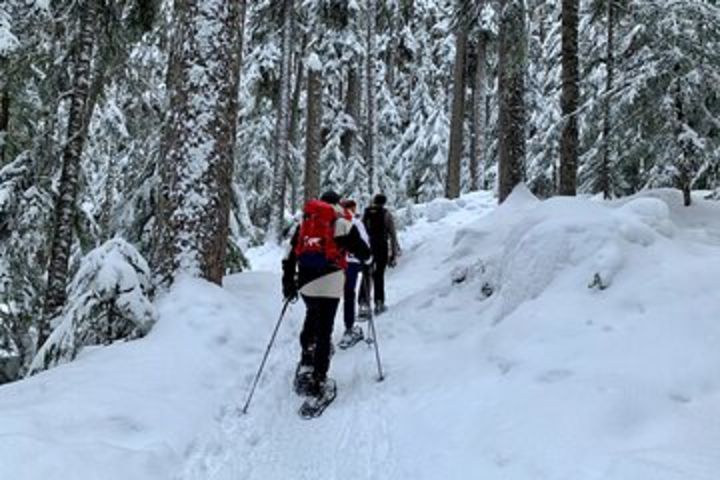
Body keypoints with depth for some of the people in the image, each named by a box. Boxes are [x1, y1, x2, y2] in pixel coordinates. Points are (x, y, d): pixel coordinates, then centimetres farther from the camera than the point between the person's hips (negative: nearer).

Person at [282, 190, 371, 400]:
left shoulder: (304, 223, 16)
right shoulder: (341, 223, 2)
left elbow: (290, 253, 13)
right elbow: (362, 251, 2)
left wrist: (288, 281, 18)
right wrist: (366, 258, 26)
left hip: (305, 281, 4)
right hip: (329, 281, -4)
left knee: (312, 318, 26)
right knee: (324, 330, -1)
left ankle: (306, 365, 17)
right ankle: (319, 379, -1)